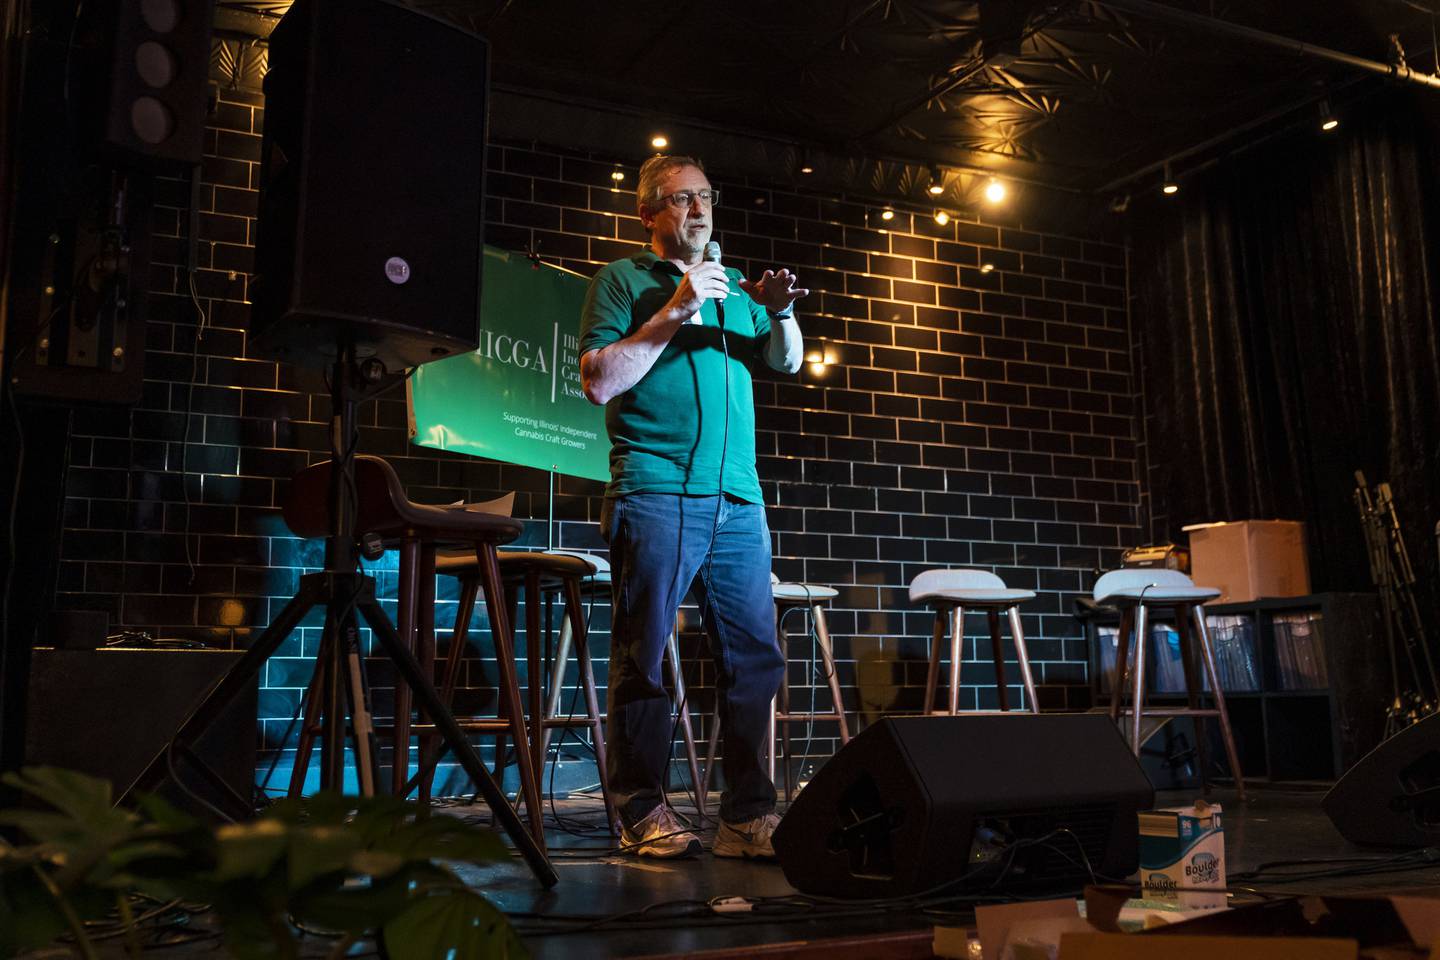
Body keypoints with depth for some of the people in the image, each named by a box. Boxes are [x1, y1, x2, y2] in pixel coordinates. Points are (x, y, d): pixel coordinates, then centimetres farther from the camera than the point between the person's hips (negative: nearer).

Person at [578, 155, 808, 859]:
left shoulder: (734, 286, 24)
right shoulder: (623, 279, 8)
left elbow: (786, 362, 20)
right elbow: (598, 382, -3)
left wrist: (781, 313, -1)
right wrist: (672, 313, -9)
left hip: (738, 497, 5)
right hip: (655, 492, -5)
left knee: (754, 655, 1)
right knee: (643, 656, -3)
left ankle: (748, 814, 7)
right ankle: (643, 812, 6)